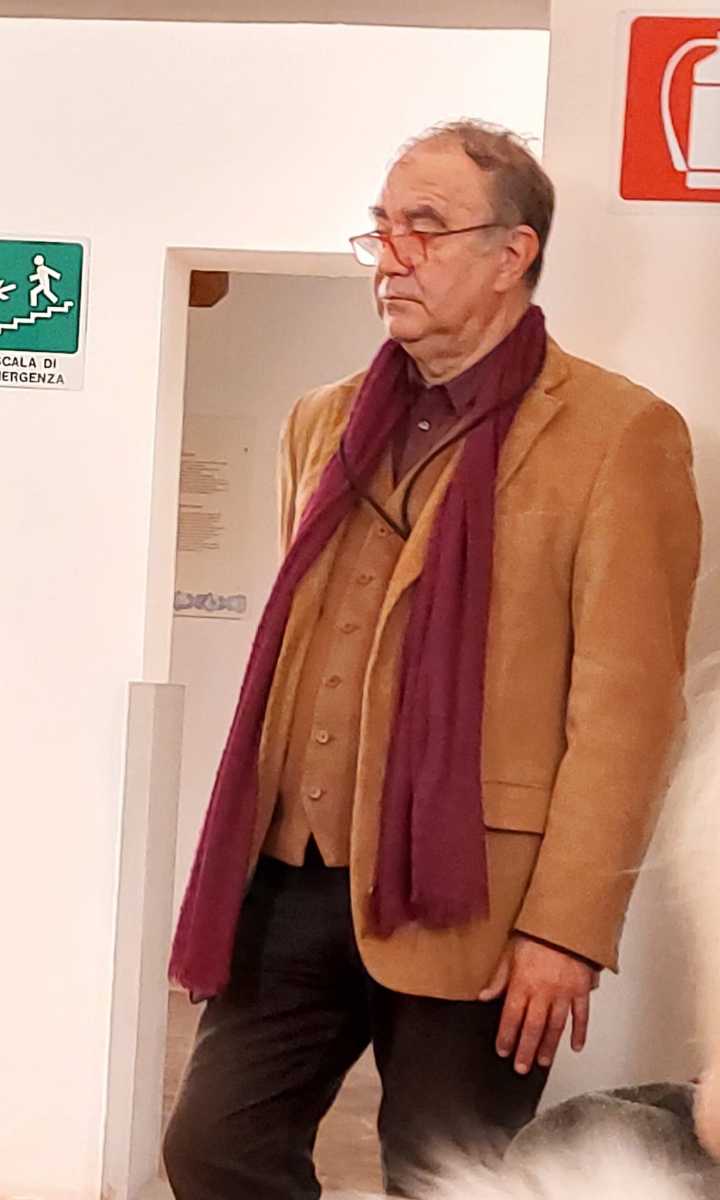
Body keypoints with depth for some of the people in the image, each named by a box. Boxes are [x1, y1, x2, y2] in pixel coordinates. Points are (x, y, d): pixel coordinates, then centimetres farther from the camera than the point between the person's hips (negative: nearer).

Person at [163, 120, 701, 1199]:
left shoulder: (619, 434, -7)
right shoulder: (327, 423, 14)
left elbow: (626, 708, -11)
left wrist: (566, 930, -15)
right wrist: (244, 853, 17)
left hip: (467, 907, -5)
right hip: (292, 885, 6)